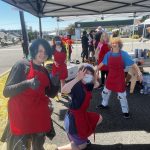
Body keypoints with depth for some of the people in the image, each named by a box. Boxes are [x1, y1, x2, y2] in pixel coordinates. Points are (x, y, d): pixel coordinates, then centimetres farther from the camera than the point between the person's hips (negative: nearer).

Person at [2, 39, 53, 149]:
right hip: (21, 117, -5)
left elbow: (50, 93, 12)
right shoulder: (22, 65, -10)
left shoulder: (45, 71, 7)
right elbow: (6, 92, -15)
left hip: (40, 116, 6)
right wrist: (27, 83, -31)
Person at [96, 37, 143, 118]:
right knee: (105, 91, 19)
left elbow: (133, 64, -16)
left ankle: (125, 111, 25)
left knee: (121, 95, 5)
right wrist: (96, 69, 12)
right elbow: (102, 63, 7)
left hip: (120, 77, -4)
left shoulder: (123, 54, -14)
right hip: (110, 76, 4)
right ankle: (104, 104, 45)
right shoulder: (108, 54, -4)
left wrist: (139, 72, -28)